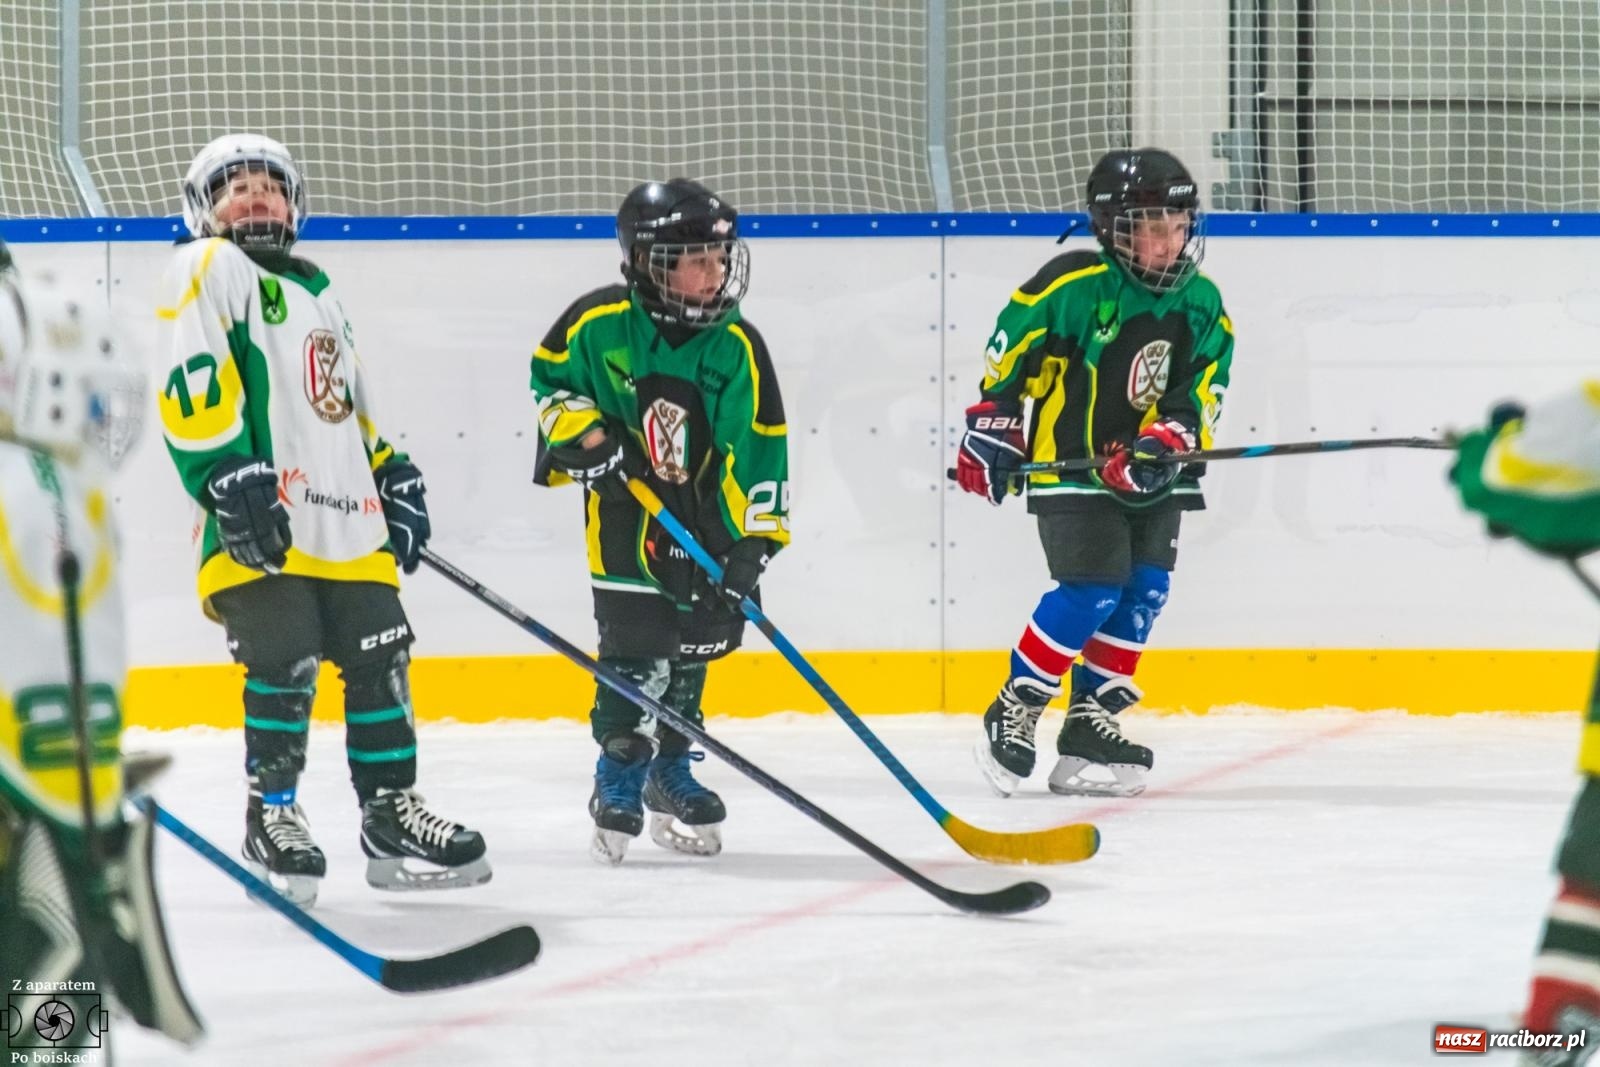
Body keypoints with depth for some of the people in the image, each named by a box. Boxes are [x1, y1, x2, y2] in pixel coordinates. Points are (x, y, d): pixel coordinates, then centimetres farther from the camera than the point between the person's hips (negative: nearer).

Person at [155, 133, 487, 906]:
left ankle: (391, 816, 14)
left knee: (379, 661, 6)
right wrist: (228, 477, -21)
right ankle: (271, 813, 4)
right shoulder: (208, 272, -1)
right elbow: (191, 381, -13)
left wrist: (392, 477, 23)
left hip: (347, 523, 8)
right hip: (263, 522, -8)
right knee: (283, 663, -11)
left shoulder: (316, 291, 27)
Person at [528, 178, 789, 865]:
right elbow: (549, 378, 4)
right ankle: (618, 780, 6)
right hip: (624, 507, -3)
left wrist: (755, 540, -14)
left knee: (695, 644, 9)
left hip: (708, 512, 3)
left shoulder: (736, 346, -11)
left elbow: (760, 443, -9)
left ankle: (670, 774, 26)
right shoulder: (598, 324, -14)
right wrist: (583, 435, -13)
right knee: (634, 647, -8)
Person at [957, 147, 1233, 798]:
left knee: (1145, 591, -1)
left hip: (1152, 475, 6)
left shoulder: (1201, 303, 0)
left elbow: (1202, 394, 0)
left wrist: (1167, 440, -17)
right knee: (1092, 590, -14)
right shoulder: (1073, 289, -16)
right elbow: (1010, 349, -6)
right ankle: (1013, 713, -1)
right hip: (1068, 464, -6)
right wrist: (991, 428, -5)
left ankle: (1089, 723, 8)